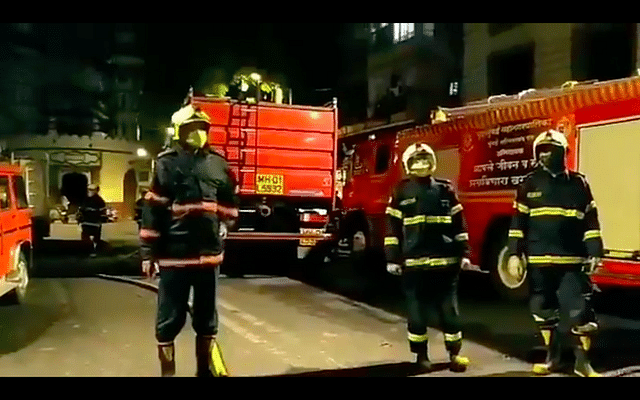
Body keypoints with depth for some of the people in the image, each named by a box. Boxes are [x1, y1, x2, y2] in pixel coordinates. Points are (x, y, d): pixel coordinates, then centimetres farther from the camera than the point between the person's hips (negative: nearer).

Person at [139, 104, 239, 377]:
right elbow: (152, 210, -4)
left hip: (209, 254, 4)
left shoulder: (218, 164, 9)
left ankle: (206, 369, 29)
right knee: (170, 319, 4)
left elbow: (229, 205, 20)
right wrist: (148, 253, -6)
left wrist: (223, 235, 11)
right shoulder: (166, 164, -1)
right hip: (174, 255, -3)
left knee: (206, 318, 15)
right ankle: (167, 370, 19)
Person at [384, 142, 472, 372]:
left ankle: (454, 354, 17)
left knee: (449, 310, 6)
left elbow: (459, 224, 11)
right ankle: (421, 355, 19)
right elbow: (393, 227, 3)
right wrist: (392, 258, -1)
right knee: (417, 311, 7)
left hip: (445, 261, 1)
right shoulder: (401, 192, 3)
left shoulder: (446, 190, 8)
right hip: (414, 262, -1)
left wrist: (464, 254, 6)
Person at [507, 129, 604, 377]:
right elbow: (518, 222, 3)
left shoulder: (578, 183, 4)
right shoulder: (529, 185, 4)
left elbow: (591, 221, 5)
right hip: (539, 261, 1)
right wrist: (514, 254, -2)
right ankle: (552, 357, 26)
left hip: (571, 260, -1)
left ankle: (582, 362, 12)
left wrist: (595, 252, -1)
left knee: (580, 310, -2)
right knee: (543, 310, 10)